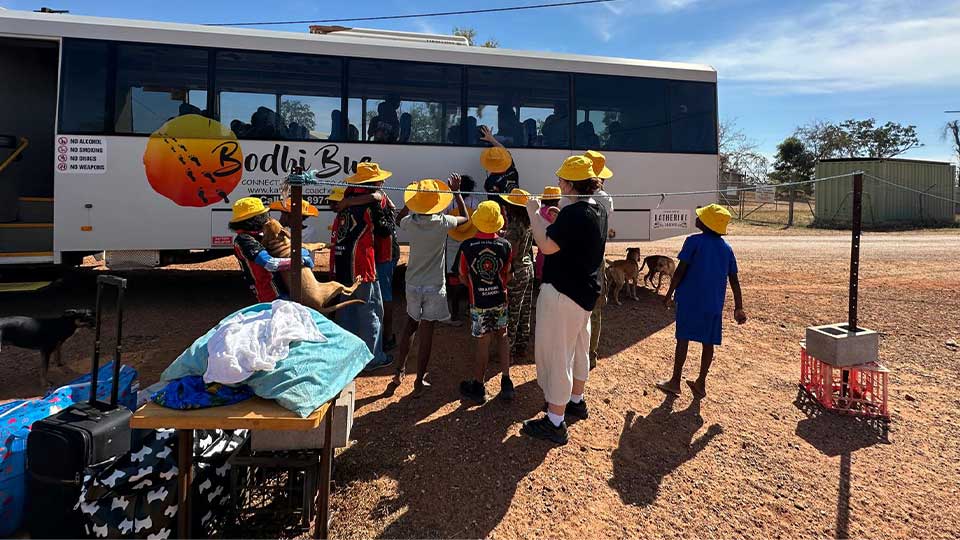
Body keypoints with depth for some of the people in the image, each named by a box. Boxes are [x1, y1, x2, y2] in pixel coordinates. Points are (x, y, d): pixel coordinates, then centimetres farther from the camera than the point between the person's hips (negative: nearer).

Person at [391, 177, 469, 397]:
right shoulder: (442, 222, -15)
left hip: (413, 284, 3)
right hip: (434, 286, -3)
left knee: (410, 324, 23)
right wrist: (456, 191, 12)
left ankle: (399, 369, 28)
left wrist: (412, 198, 17)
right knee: (426, 331, 3)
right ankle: (419, 382, 11)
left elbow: (400, 218, 18)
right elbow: (465, 217, 6)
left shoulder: (409, 222, -8)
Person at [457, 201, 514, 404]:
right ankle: (506, 382, 19)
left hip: (479, 303, -2)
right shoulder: (505, 245, -9)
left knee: (483, 343, 7)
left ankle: (478, 387, 20)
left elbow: (463, 276, -1)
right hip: (500, 300, 2)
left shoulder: (466, 246, -13)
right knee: (503, 336, 19)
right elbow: (507, 275, 2)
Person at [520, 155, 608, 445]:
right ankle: (576, 401, 41)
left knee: (555, 353, -2)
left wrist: (533, 213, -16)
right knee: (578, 348, 23)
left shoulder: (574, 213, -24)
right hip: (585, 292, 10)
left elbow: (547, 245, -27)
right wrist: (542, 218, 13)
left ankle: (555, 422, 6)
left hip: (563, 293, -10)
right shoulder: (598, 210, 7)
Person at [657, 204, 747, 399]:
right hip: (714, 304, 4)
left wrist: (669, 293, 0)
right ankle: (701, 384, 18)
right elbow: (734, 280, 7)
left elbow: (680, 271, -11)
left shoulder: (694, 242, -8)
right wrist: (738, 308, 12)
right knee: (708, 342, 11)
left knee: (683, 339, 4)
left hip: (690, 300, -4)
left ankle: (675, 382, 10)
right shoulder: (726, 248, 6)